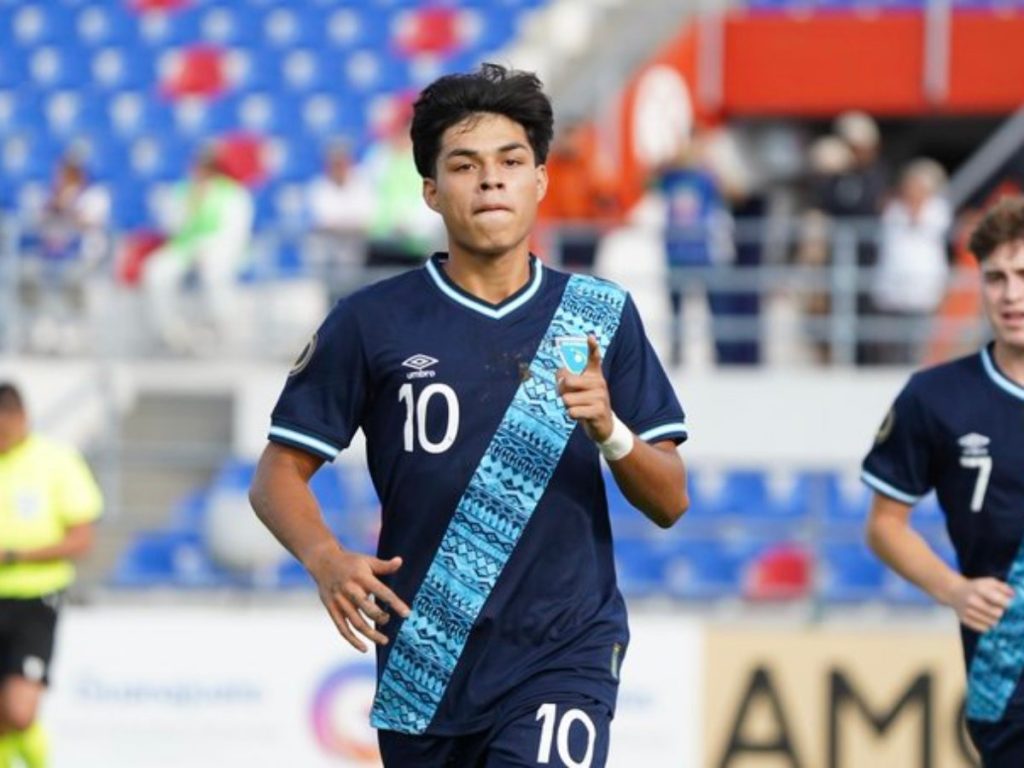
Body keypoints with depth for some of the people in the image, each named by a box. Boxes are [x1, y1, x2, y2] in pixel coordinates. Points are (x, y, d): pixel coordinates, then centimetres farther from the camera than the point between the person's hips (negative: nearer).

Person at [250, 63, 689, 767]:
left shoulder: (600, 314, 5)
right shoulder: (373, 323, 1)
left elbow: (670, 503, 6)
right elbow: (277, 476, 3)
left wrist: (608, 430, -15)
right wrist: (327, 560, -17)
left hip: (564, 656, -1)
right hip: (421, 669, 1)